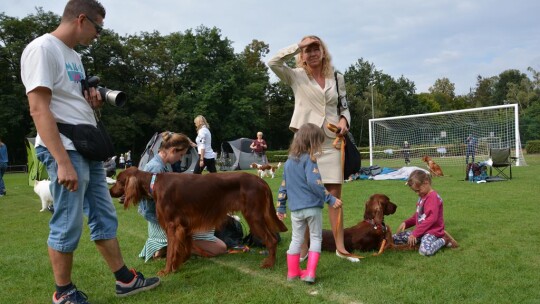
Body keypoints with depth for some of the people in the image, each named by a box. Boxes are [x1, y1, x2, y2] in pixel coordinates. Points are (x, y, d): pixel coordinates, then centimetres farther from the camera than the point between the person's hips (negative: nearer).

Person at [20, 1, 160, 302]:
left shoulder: (74, 56, 17)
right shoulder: (42, 48, -10)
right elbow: (39, 109, -19)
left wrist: (93, 102, 3)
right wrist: (62, 162, -24)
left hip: (88, 149, 9)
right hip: (65, 150, -9)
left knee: (105, 217, 12)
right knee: (68, 225, 0)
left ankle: (125, 279, 21)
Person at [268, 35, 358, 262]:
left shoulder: (337, 78, 11)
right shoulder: (296, 76, 2)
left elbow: (344, 107, 17)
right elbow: (273, 63, -14)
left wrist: (344, 120, -4)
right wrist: (298, 46, -9)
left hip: (331, 141, 2)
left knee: (335, 195, 4)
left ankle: (340, 247, 13)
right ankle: (303, 247, 14)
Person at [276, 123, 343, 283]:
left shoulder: (289, 161, 11)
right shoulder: (309, 159, -10)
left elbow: (283, 186, 15)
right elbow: (314, 183, -21)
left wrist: (280, 207, 20)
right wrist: (330, 199, -16)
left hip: (296, 209, 5)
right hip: (313, 207, -5)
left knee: (296, 239, 16)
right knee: (316, 238, 9)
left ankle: (293, 271, 25)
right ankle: (310, 272, 3)